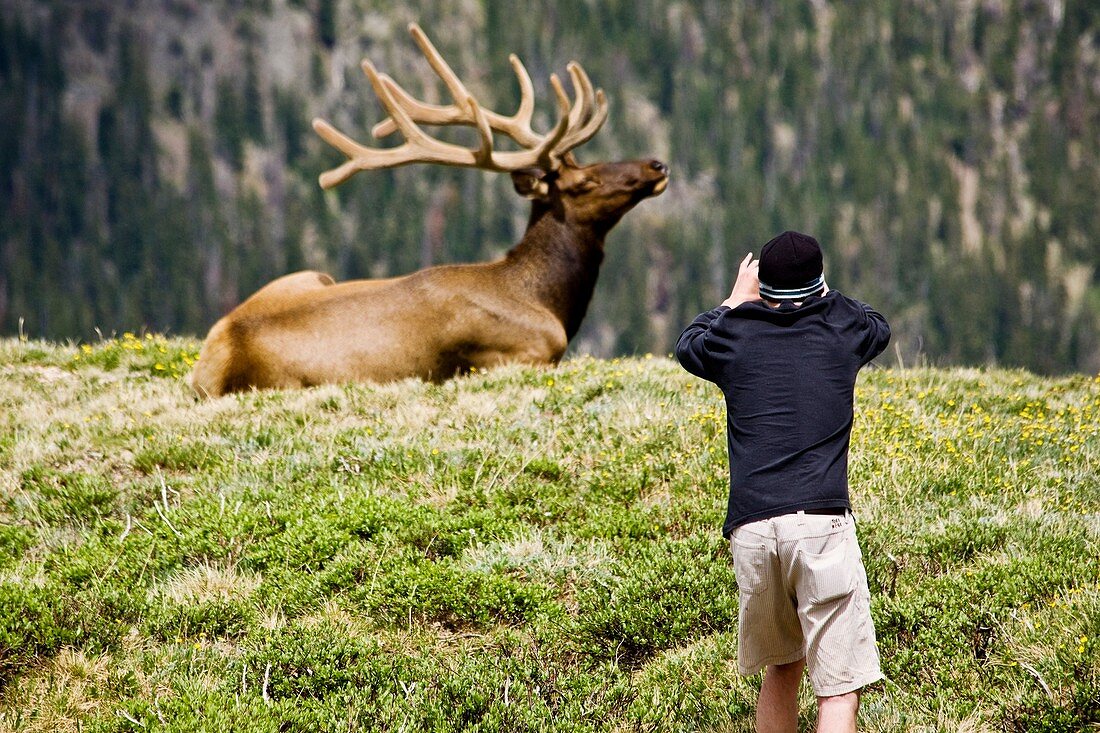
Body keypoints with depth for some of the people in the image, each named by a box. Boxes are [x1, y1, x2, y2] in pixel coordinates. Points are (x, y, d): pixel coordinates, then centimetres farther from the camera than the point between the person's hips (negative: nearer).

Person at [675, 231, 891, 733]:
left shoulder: (736, 336, 10)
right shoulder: (841, 329, 9)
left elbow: (687, 345, 35)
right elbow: (880, 327, 35)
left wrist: (737, 299, 44)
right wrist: (823, 294, 47)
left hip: (751, 529, 3)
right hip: (821, 522, -3)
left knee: (781, 667, 22)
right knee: (838, 685, -7)